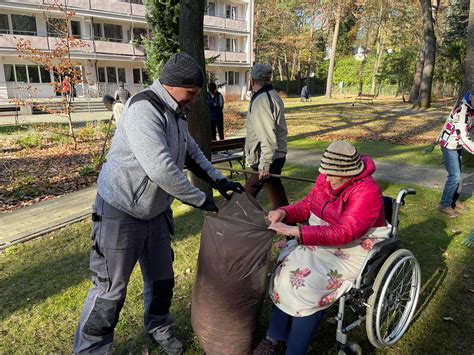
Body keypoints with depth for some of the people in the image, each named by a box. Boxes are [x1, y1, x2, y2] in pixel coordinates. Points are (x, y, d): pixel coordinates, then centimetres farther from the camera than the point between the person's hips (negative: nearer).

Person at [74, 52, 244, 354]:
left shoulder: (176, 113, 6)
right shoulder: (144, 110, -25)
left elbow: (192, 153, 15)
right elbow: (160, 168, -33)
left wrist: (220, 181, 2)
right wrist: (200, 199, -21)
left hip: (155, 211, 9)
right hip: (121, 212, -8)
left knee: (161, 278, 20)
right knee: (111, 288, 5)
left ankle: (160, 328, 43)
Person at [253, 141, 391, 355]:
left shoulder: (366, 192, -24)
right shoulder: (326, 179, -2)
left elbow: (344, 233, -32)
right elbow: (307, 206, 7)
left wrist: (294, 231, -38)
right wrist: (284, 213, -15)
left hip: (353, 251, -6)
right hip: (323, 240, 7)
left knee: (309, 282, -25)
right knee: (287, 267, -16)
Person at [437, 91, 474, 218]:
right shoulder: (462, 113, -30)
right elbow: (463, 138, -30)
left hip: (457, 144, 9)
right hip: (449, 145, -9)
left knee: (456, 174, 17)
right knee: (455, 176, -8)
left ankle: (454, 200, 31)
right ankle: (444, 205, 3)